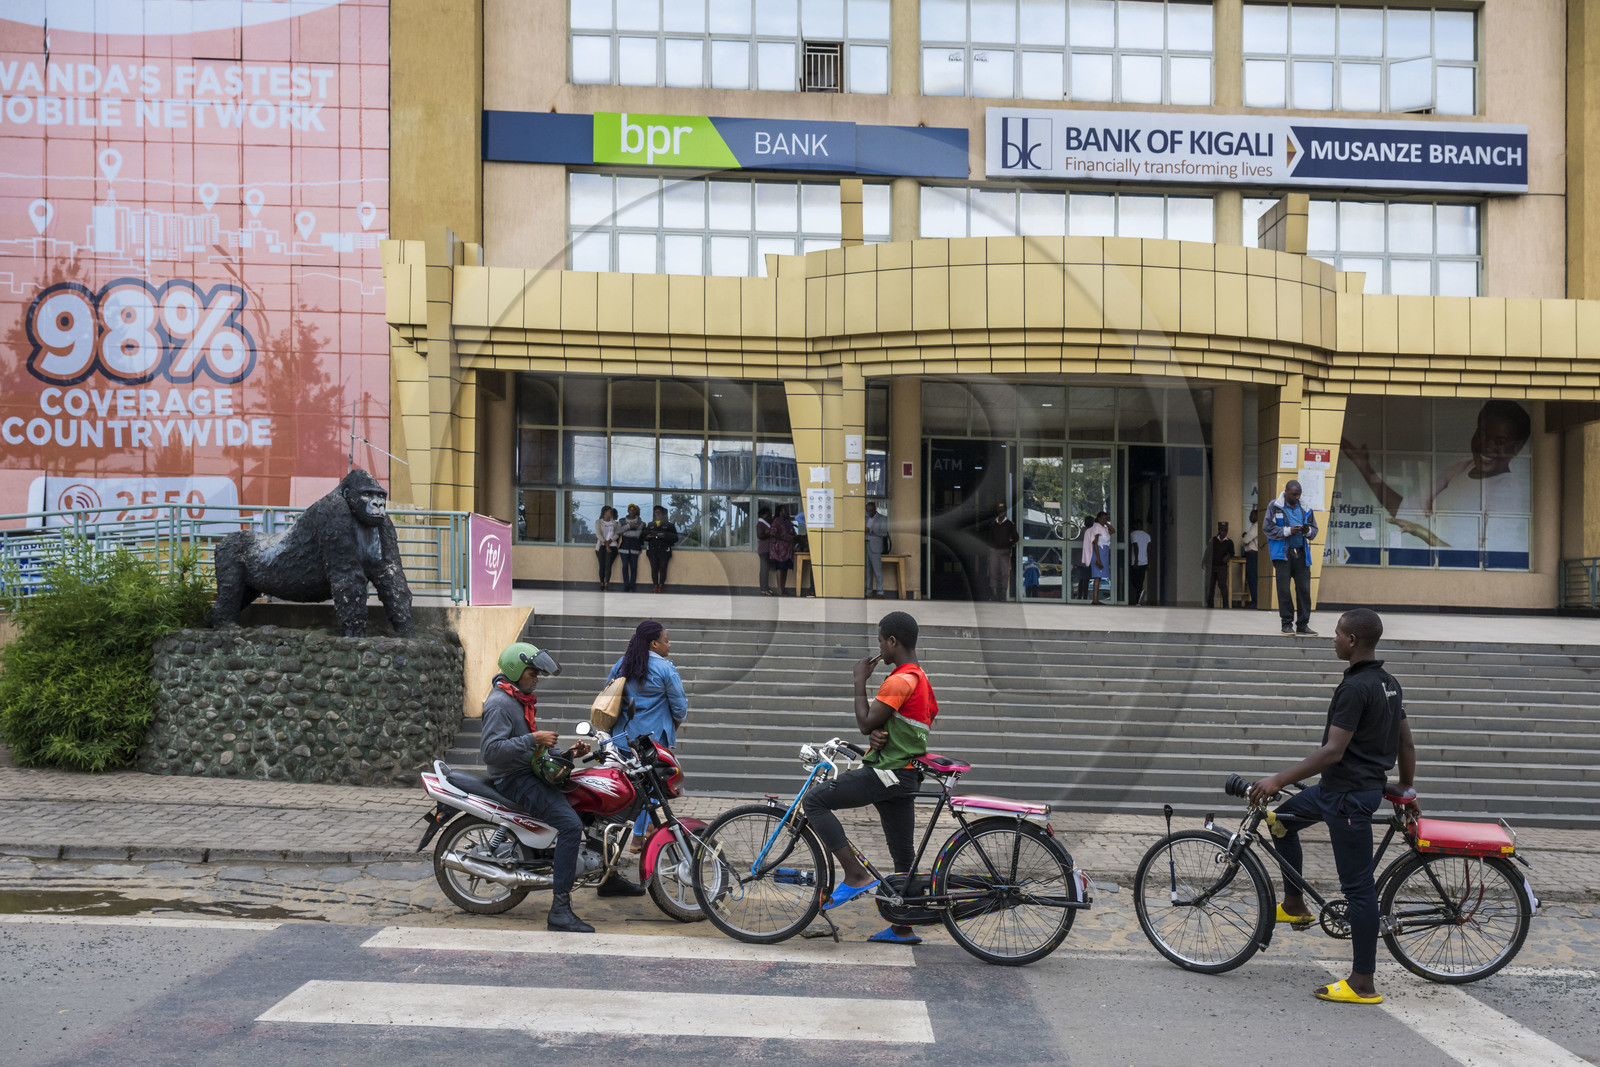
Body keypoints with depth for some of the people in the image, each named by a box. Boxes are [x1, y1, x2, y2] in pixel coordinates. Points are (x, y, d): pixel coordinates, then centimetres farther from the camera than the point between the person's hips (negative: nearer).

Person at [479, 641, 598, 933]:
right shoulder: (500, 704, -16)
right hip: (515, 780, -11)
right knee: (571, 824, -26)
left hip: (532, 772, 11)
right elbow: (490, 751, -28)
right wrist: (534, 739, -29)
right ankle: (559, 911, -28)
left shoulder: (521, 700, 17)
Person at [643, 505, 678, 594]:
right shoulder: (649, 525, 18)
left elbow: (675, 537, 0)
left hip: (664, 550, -3)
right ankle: (655, 585, 3)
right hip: (652, 549, 3)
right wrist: (647, 536, -2)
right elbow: (644, 534, 21)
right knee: (654, 568, -1)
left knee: (663, 568, -5)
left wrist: (665, 536, -15)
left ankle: (661, 585, 0)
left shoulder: (669, 525, 6)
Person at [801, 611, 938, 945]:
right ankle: (903, 928, 20)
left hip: (887, 772, -10)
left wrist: (860, 681, -6)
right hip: (906, 776, 10)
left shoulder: (899, 681, -16)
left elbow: (865, 724, -16)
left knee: (815, 801, -11)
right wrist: (880, 734, -4)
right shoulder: (920, 679, 17)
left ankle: (856, 874, -13)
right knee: (903, 854, 14)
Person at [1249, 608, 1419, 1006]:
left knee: (1357, 886, -4)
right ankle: (1294, 905, 31)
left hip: (1349, 794, -10)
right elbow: (1406, 744, 16)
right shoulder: (1388, 683, 9)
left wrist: (1279, 779, -23)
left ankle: (1363, 984, 2)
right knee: (1281, 819, 23)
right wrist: (1407, 790, 28)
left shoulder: (1355, 687, -21)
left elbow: (1333, 752, -24)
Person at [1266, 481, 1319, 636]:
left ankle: (1303, 624, 4)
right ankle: (1287, 624, 4)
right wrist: (1288, 531, -14)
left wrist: (1308, 531, -6)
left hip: (1301, 553, 3)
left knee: (1304, 589, -2)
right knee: (1284, 589, -4)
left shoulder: (1305, 509, 13)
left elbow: (1314, 530, 17)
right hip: (1283, 553, -3)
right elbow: (1268, 528, -6)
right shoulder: (1275, 507, 1)